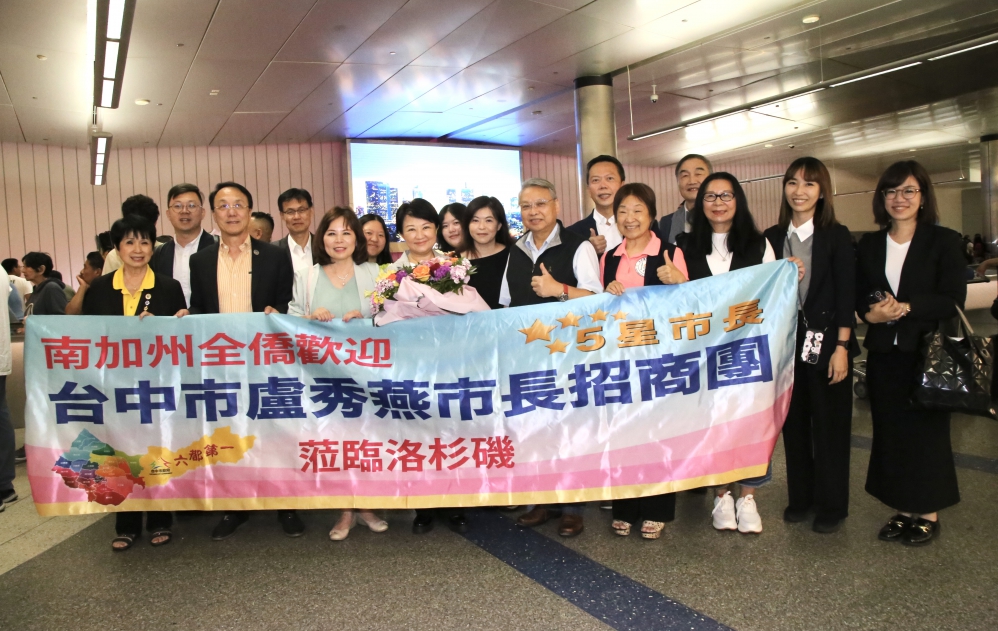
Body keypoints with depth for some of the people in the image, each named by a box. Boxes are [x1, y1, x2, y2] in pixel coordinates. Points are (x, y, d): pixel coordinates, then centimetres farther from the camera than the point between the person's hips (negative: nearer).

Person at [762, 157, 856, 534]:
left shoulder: (836, 236, -3)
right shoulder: (772, 238, 5)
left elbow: (846, 294, -7)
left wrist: (841, 348, -12)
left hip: (826, 343, -3)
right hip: (786, 343, 3)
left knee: (829, 425, 5)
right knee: (793, 423, 12)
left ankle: (831, 506, 20)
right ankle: (800, 497, 27)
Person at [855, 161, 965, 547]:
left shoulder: (944, 241, -1)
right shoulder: (869, 245, 10)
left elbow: (954, 299, -9)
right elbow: (859, 298, 9)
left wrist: (905, 307, -20)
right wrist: (872, 313, -12)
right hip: (884, 355, 4)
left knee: (927, 430, 3)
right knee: (890, 433, 7)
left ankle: (928, 514, 18)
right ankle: (904, 511, 20)